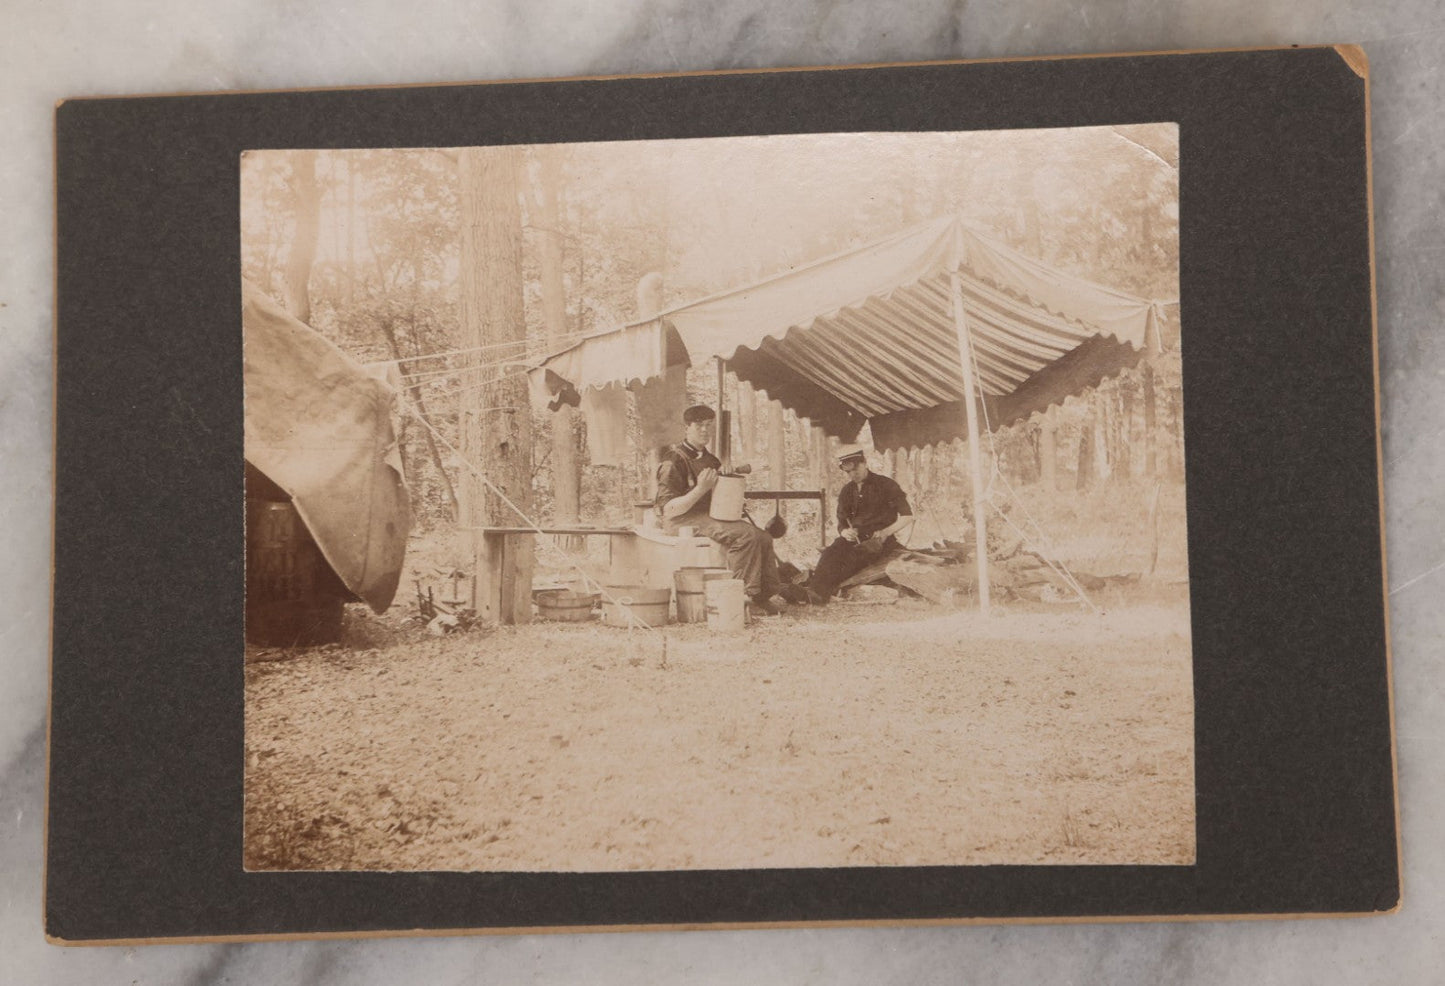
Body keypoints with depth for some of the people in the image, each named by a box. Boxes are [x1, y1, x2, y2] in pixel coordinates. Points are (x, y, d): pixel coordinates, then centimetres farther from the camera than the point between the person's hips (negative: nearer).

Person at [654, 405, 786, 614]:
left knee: (763, 537, -7)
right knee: (745, 534, -28)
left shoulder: (709, 459, 16)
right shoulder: (673, 461, -11)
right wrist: (700, 489, -27)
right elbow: (670, 510, -19)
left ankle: (766, 594, -5)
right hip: (684, 521, -9)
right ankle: (746, 595, -22)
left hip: (710, 516, 9)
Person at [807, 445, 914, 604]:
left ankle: (823, 590, -56)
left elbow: (907, 517, 2)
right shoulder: (847, 491, 18)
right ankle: (816, 589, -55)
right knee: (831, 552, -31)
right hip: (854, 537, 4)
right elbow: (842, 524, 18)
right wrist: (845, 532, -8)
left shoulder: (885, 485, 4)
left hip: (878, 539, -4)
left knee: (857, 554, -38)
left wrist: (885, 533, -12)